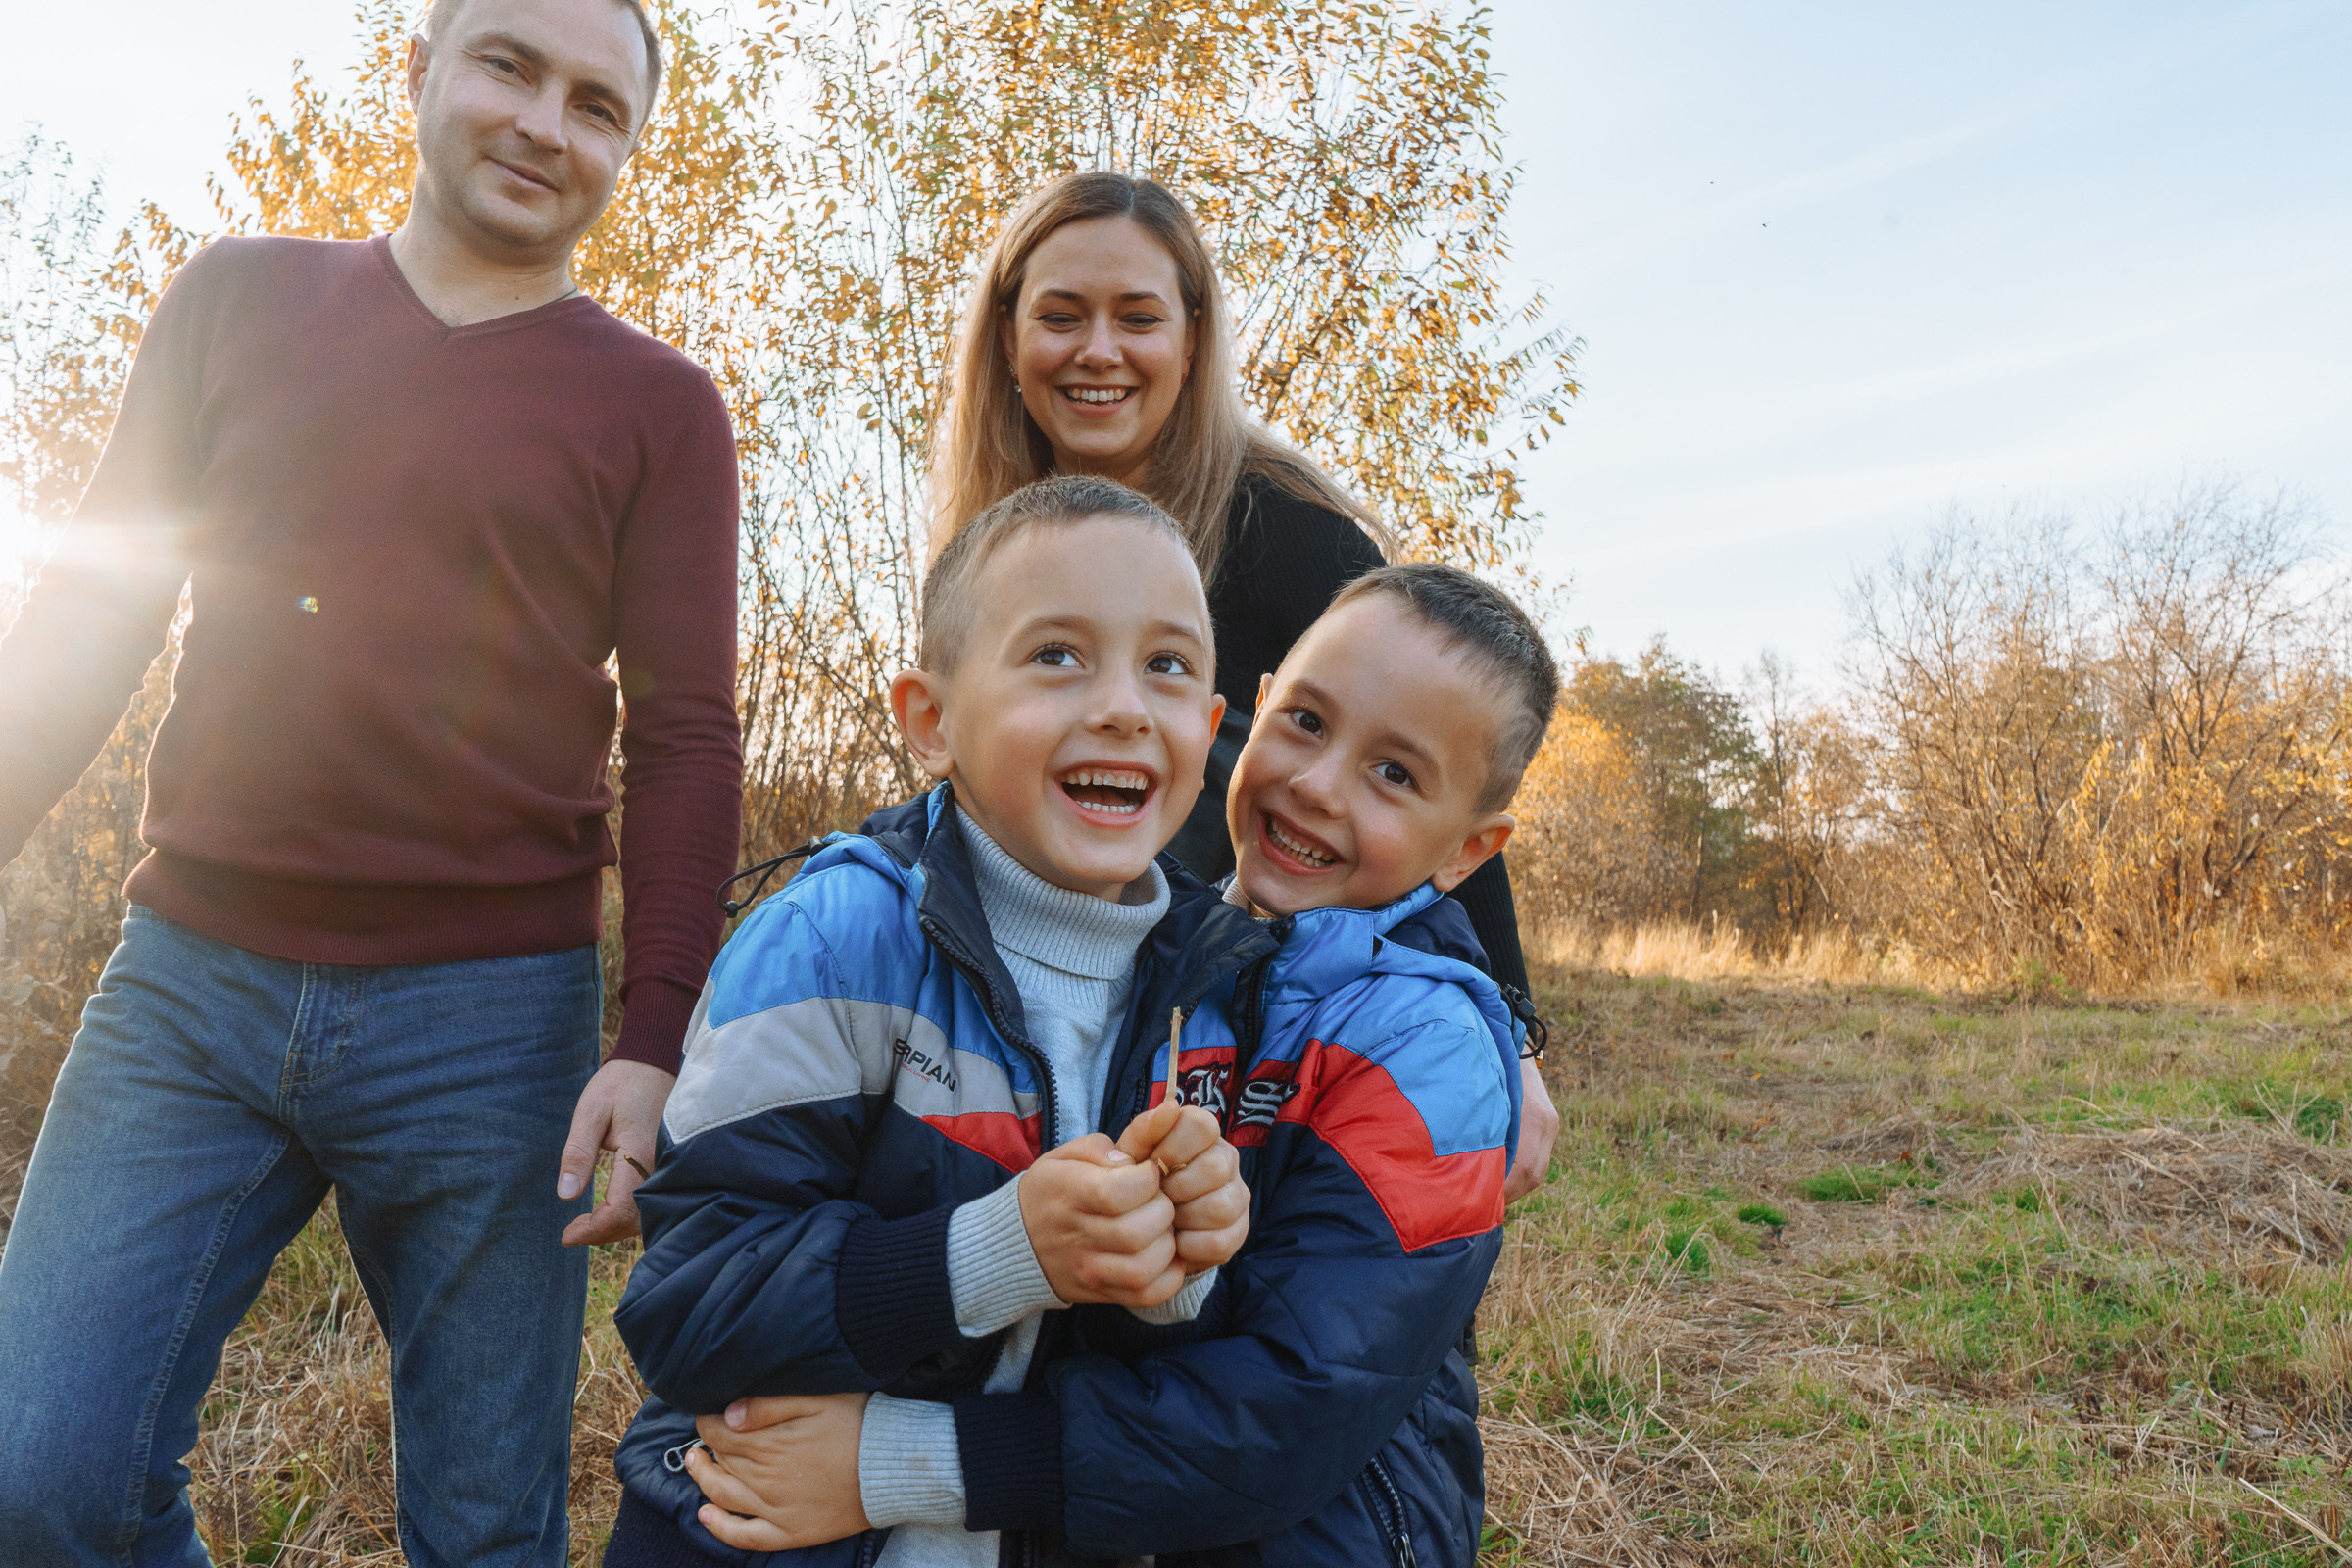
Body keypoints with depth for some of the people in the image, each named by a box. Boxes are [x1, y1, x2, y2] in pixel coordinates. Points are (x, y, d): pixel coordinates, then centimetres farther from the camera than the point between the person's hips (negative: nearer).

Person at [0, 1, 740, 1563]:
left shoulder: (659, 407, 3)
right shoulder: (244, 298, 11)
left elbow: (684, 737, -1)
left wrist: (653, 1040, -10)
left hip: (490, 1012, -2)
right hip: (191, 977, 3)